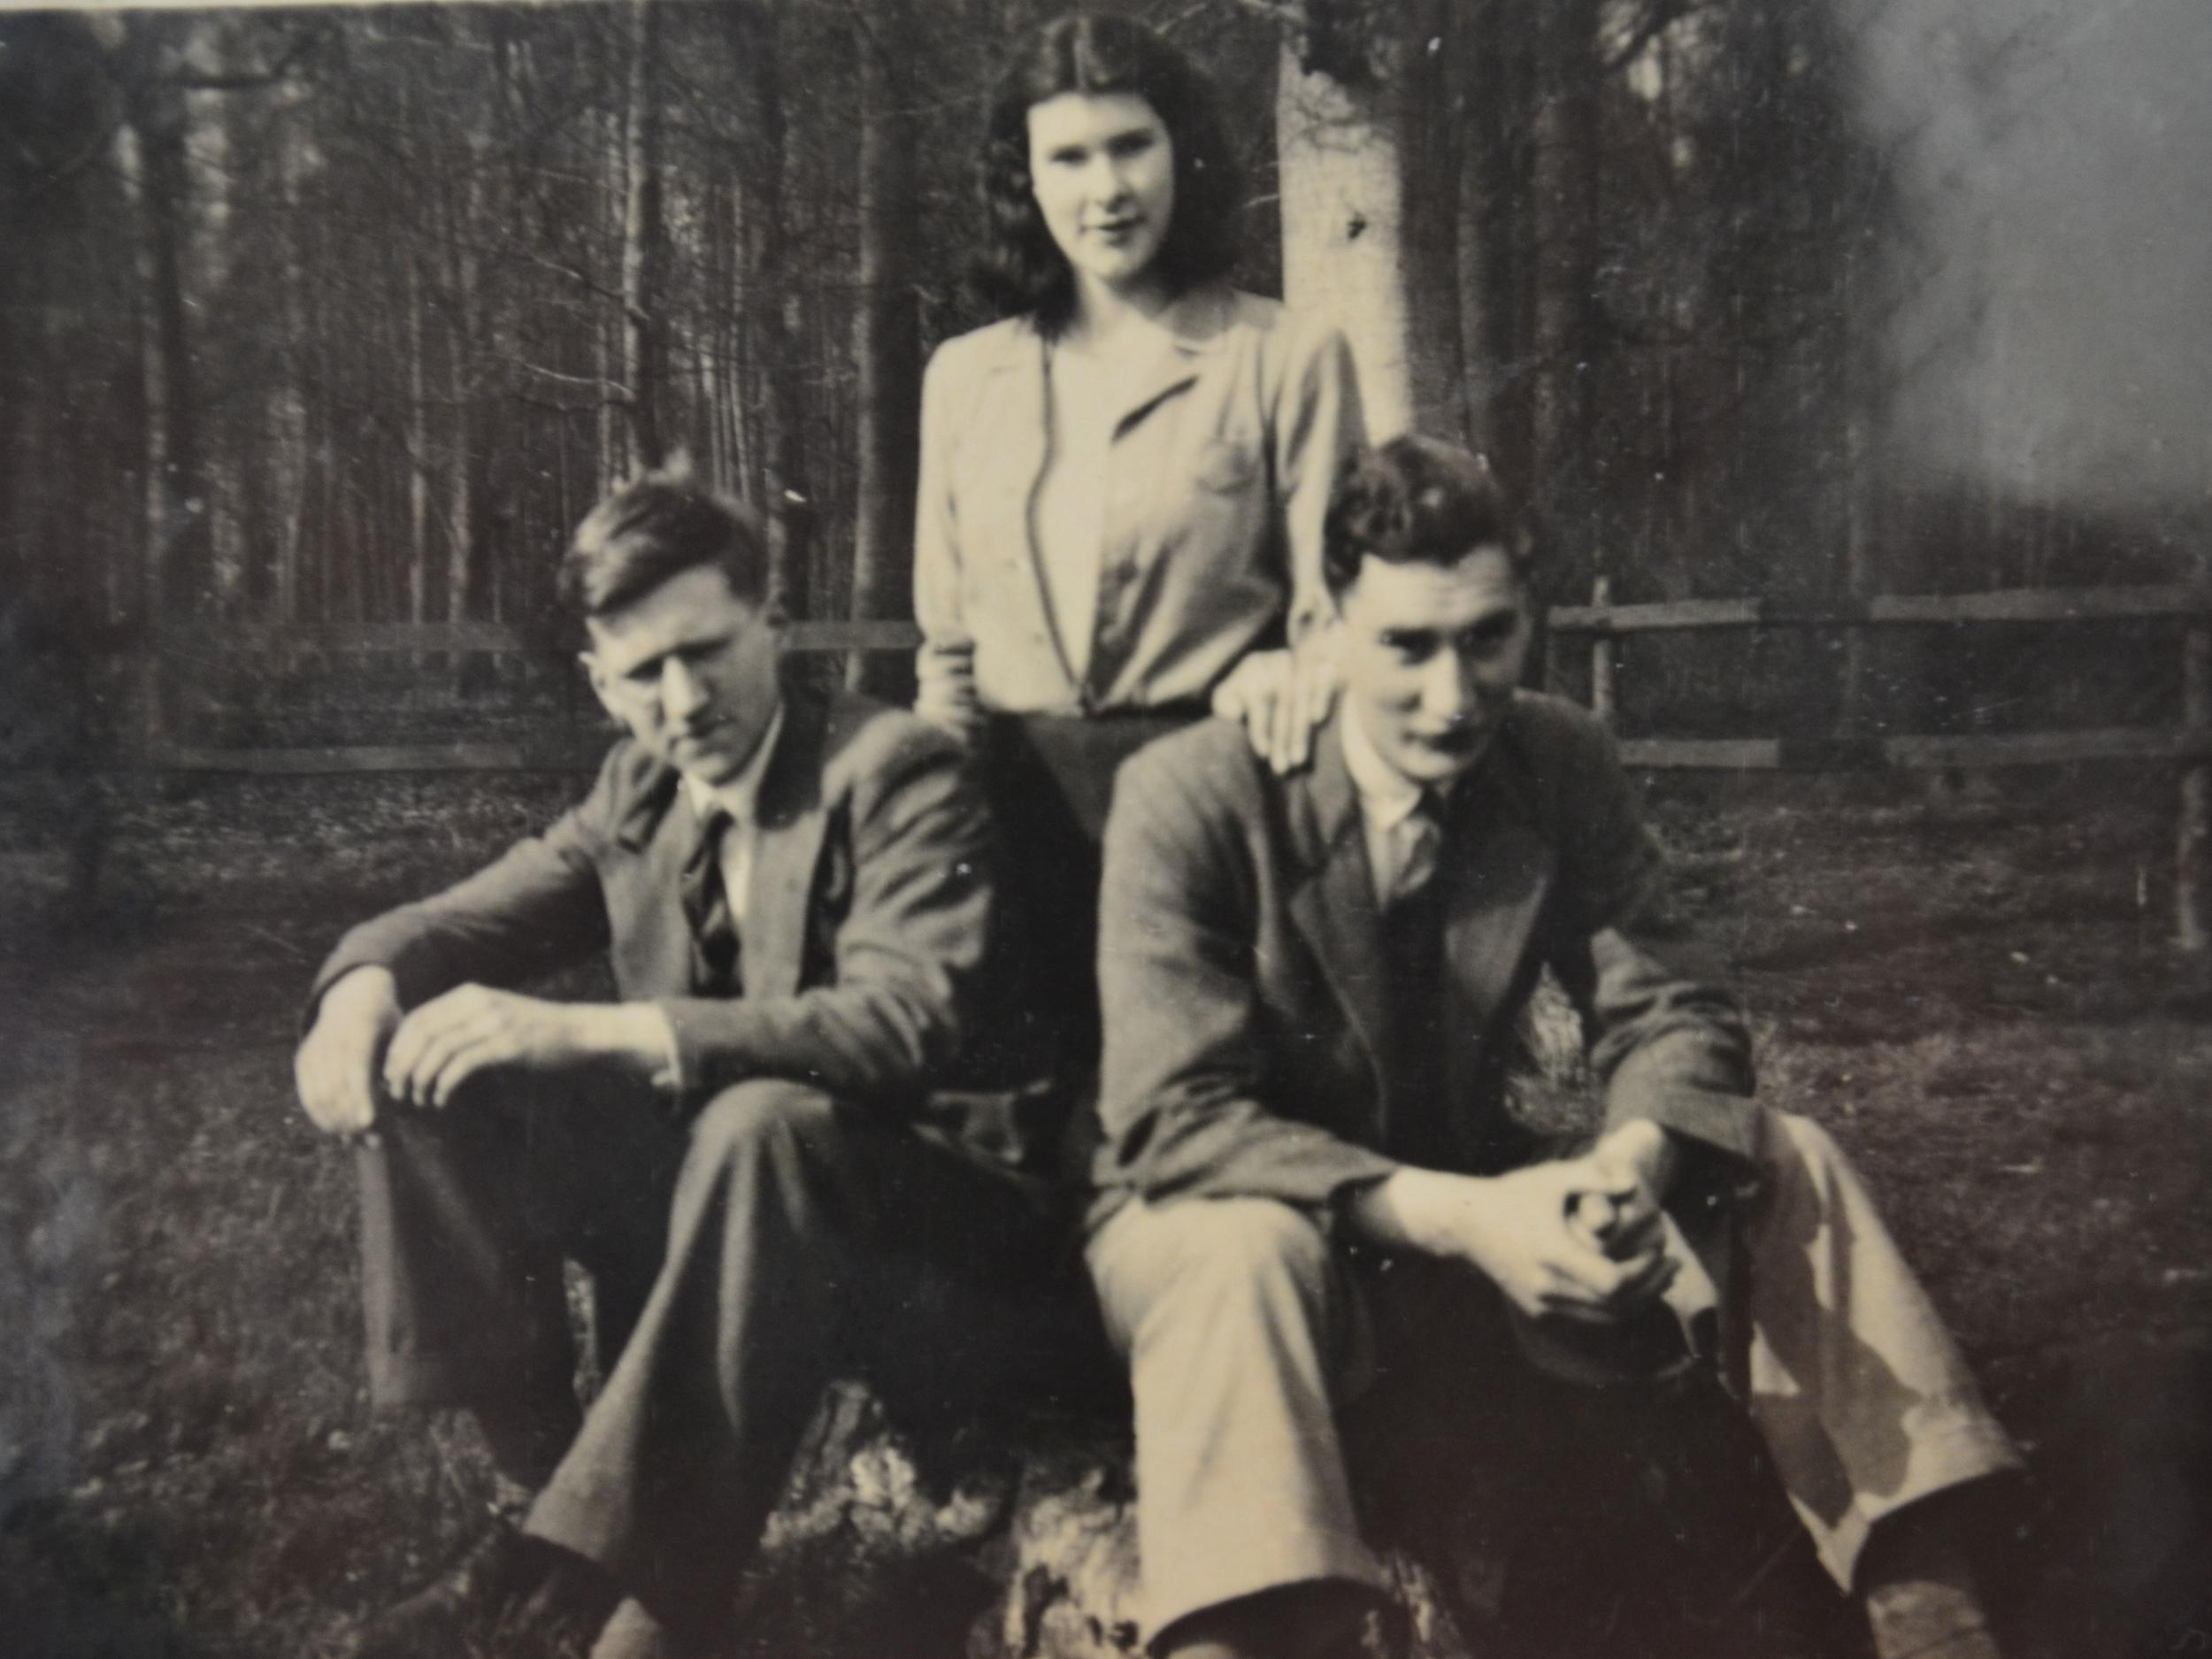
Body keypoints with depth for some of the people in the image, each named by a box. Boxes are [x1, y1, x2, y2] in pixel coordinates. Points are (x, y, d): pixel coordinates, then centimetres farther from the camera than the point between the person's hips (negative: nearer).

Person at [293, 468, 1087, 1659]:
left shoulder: (895, 770, -13)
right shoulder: (639, 793, 9)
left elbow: (911, 1022, -28)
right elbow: (471, 919, 14)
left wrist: (584, 1032, -35)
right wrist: (368, 980, -14)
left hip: (937, 1235, -6)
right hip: (713, 1201, 7)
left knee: (761, 1122, -38)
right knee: (430, 1077, -9)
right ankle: (542, 1470, -10)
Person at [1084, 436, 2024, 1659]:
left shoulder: (1562, 768, -4)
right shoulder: (1187, 796, -19)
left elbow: (1670, 1014, -3)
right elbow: (1176, 1120, -24)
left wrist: (1630, 1167, -28)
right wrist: (1455, 1214, -36)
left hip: (1475, 1216, 5)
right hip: (1219, 1228, -5)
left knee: (1786, 1168, -12)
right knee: (1248, 1249, -40)